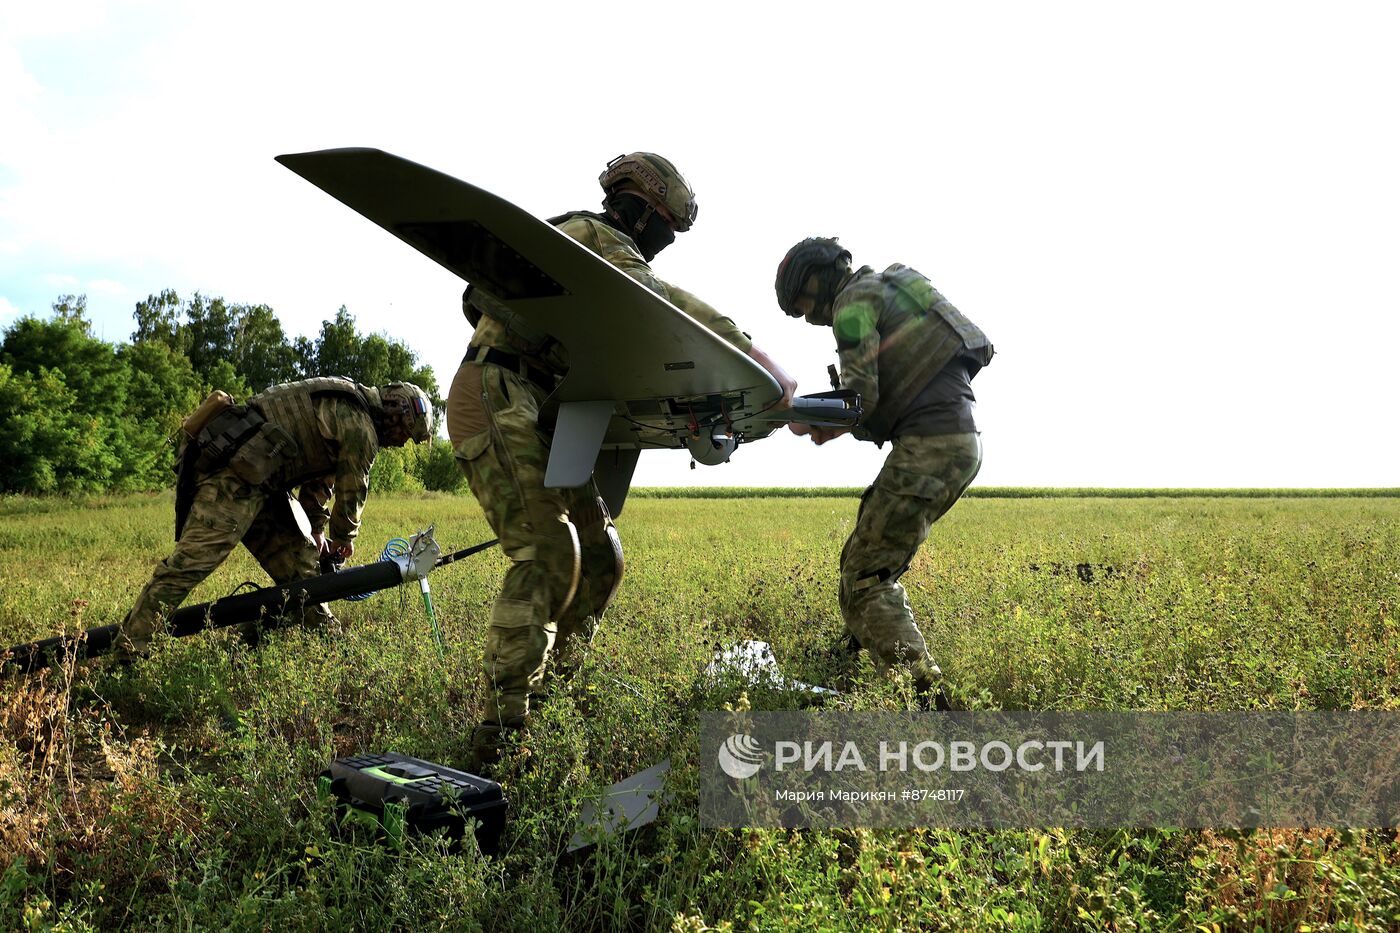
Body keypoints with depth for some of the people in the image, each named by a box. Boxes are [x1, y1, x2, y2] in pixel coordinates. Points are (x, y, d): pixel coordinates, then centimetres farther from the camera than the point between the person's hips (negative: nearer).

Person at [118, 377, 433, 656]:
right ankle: (128, 646, -15)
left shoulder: (341, 409, 25)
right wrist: (344, 539, 19)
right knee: (193, 558, -15)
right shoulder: (360, 427, -8)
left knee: (297, 556, 13)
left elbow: (320, 480, 33)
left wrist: (316, 533, 36)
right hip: (235, 471, -11)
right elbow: (352, 491, 1)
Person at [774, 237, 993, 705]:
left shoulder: (853, 301, -3)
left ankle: (925, 691, -15)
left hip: (929, 447, -10)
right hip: (961, 442, 10)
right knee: (878, 563, 19)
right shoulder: (888, 289, 26)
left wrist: (809, 422, 5)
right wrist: (837, 424, 16)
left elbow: (861, 395, -13)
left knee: (864, 573, -8)